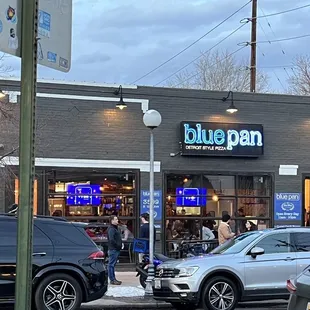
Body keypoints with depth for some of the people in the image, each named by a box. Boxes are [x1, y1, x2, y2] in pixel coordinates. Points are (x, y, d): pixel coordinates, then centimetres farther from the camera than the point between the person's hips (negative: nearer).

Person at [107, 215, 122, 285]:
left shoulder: (115, 228, 19)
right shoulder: (111, 229, -14)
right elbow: (111, 239, -25)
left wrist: (120, 245, 13)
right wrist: (117, 245, -17)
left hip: (116, 249, 11)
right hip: (113, 249, -11)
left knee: (112, 265, 14)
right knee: (111, 265, -7)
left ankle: (113, 279, 19)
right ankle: (112, 280, -6)